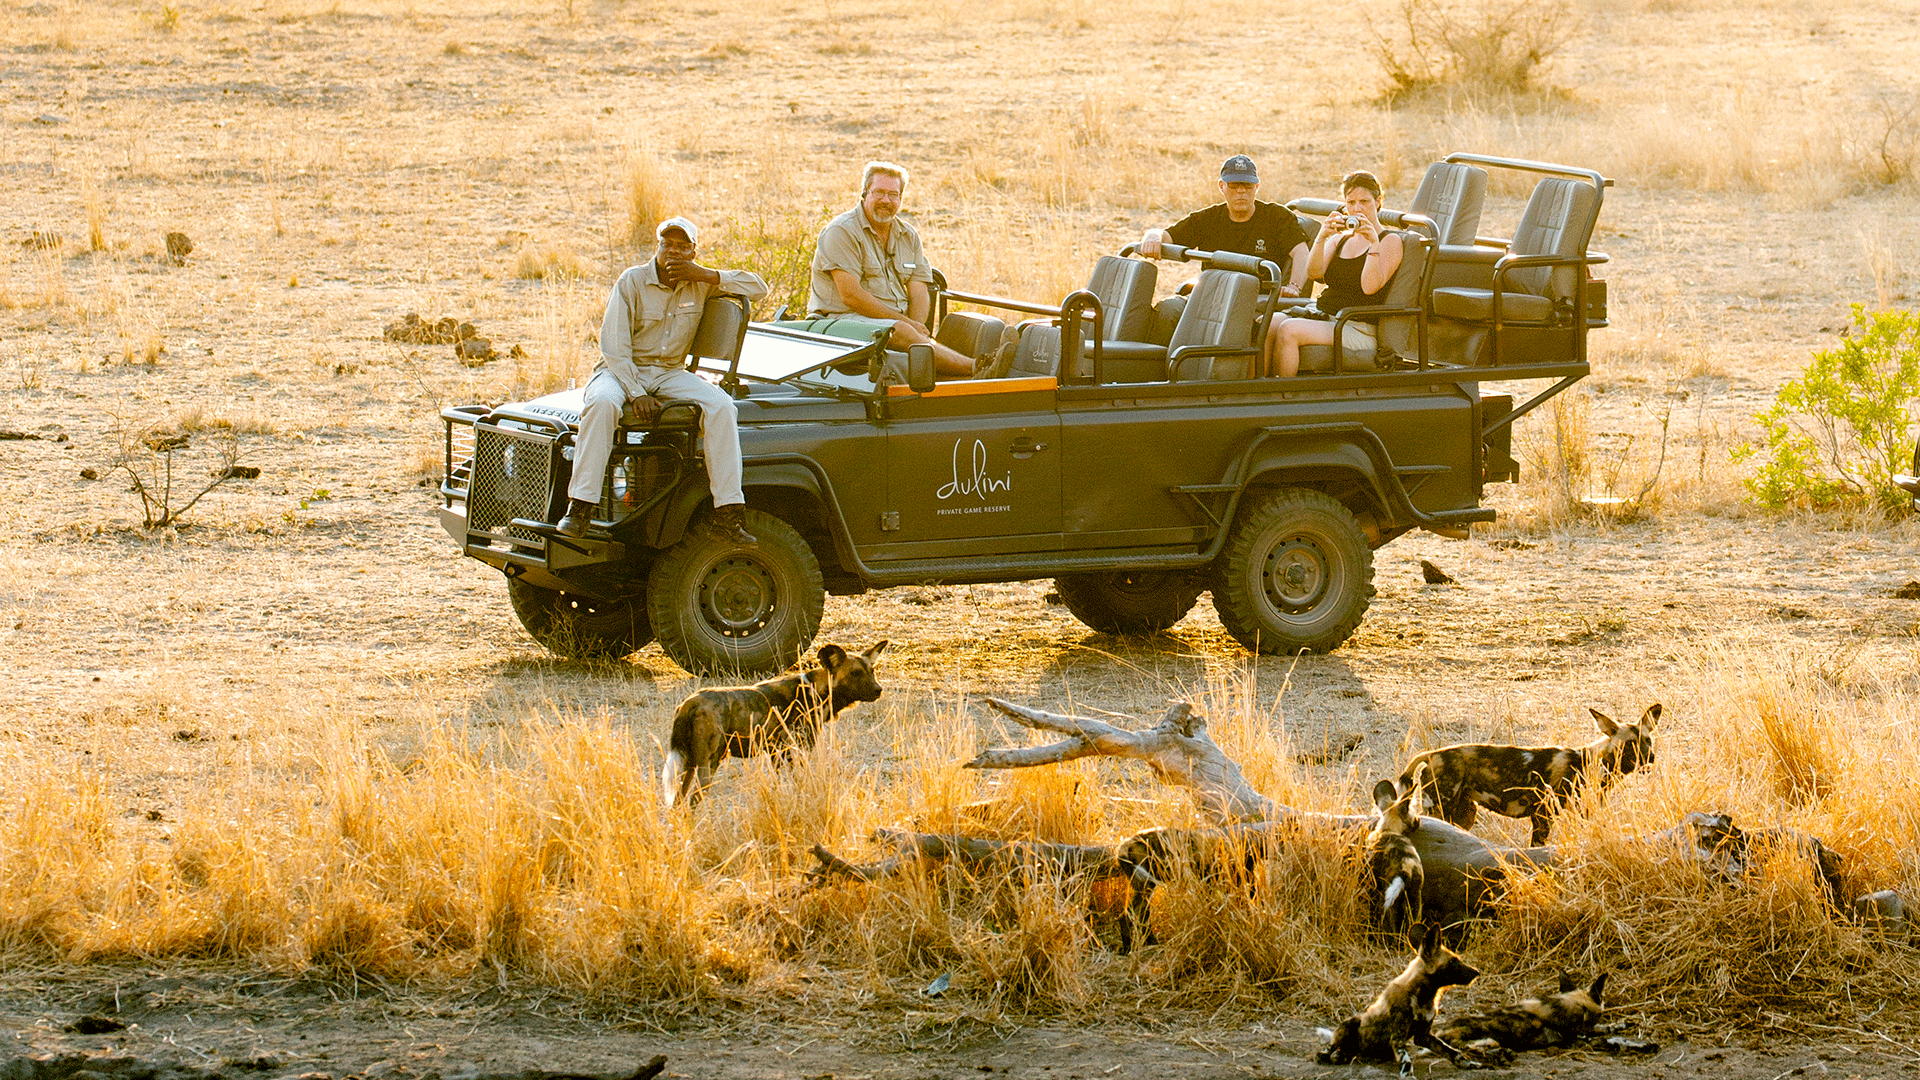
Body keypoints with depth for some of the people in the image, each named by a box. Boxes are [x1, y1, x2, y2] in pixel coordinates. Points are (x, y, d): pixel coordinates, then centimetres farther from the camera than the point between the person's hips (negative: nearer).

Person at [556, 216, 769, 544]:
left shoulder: (700, 284, 6)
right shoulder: (632, 281, -5)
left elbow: (757, 288, 2)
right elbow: (613, 345, -10)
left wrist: (706, 274, -10)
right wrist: (636, 394, -23)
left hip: (670, 374, 3)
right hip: (621, 370, -3)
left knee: (721, 405, -25)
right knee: (603, 403, -38)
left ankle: (727, 515, -27)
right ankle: (579, 508, -37)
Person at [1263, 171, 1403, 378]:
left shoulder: (1390, 241, 2)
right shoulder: (1340, 239, 21)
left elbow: (1370, 287, -13)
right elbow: (1313, 272, 2)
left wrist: (1374, 243, -21)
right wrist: (1322, 237, -13)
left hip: (1358, 330, -7)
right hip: (1323, 318, 7)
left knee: (1288, 331, -30)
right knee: (1265, 326, -19)